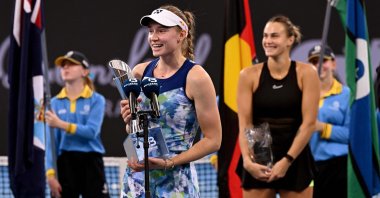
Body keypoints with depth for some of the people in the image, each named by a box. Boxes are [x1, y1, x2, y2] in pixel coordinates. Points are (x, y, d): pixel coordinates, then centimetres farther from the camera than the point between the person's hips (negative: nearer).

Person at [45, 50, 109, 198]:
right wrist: (50, 173, -8)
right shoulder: (55, 103, 7)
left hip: (91, 163, -2)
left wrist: (61, 124, -23)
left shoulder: (96, 100, 0)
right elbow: (51, 141, 2)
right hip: (65, 163, 2)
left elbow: (92, 131, -15)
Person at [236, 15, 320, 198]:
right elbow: (244, 125, -5)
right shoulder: (249, 75, -1)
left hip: (296, 161, -1)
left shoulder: (306, 73, -3)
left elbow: (308, 123, -7)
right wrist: (247, 160, -21)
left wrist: (286, 161, -14)